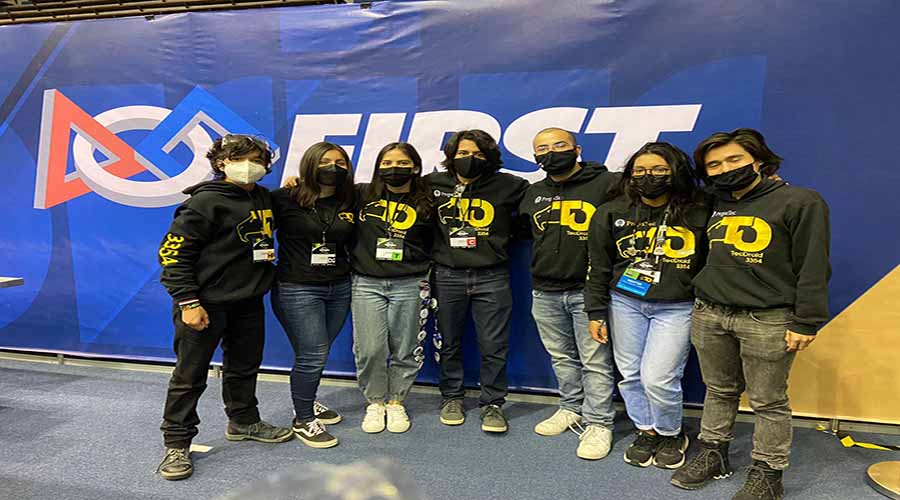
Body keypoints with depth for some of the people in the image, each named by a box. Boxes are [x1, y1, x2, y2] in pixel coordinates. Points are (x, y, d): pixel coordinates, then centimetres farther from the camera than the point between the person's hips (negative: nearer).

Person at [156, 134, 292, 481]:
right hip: (206, 302, -7)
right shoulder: (206, 201, -14)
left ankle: (243, 422, 38)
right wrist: (188, 302, -20)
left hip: (249, 301, 7)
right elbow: (173, 251, -15)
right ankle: (176, 445, 16)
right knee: (190, 375, 3)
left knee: (245, 365, 19)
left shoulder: (264, 198, 8)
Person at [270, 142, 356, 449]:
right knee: (312, 356, -4)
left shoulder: (349, 204, 6)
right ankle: (303, 421, 16)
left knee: (317, 354, 15)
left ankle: (307, 401, 40)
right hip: (297, 290, -5)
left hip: (339, 289, 5)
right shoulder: (285, 199, -9)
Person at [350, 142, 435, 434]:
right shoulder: (362, 196, 6)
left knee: (405, 349, 5)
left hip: (409, 285, 0)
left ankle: (396, 402, 25)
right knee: (369, 349, -1)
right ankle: (375, 403, 20)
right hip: (367, 283, 1)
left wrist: (427, 281, 7)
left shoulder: (426, 203, 5)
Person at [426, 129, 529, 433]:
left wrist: (506, 237, -2)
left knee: (494, 346, 3)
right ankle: (451, 397, 31)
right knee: (448, 344, 13)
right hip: (447, 276, 1)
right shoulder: (433, 185, 3)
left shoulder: (508, 186, -1)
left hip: (492, 278, -1)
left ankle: (492, 404, 20)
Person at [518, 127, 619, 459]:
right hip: (545, 292, 6)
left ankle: (598, 423, 13)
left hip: (588, 290, -5)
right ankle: (572, 409, 32)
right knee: (561, 357, 17)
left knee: (595, 362, 2)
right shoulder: (532, 195, 12)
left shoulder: (607, 184, -8)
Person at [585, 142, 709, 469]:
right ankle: (646, 431, 30)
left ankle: (671, 434, 21)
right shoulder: (612, 214, 1)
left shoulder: (699, 215, -5)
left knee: (658, 378, -8)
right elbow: (599, 267, 5)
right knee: (631, 374, 7)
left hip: (676, 308, -2)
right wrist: (596, 312, 3)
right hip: (625, 303, 3)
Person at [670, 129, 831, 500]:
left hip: (767, 322, -5)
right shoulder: (713, 207, 12)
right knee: (719, 392, 15)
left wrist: (806, 322, -11)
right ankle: (713, 455, 29)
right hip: (709, 316, 5)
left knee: (768, 402, 5)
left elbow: (813, 267, -8)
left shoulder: (800, 202, -5)